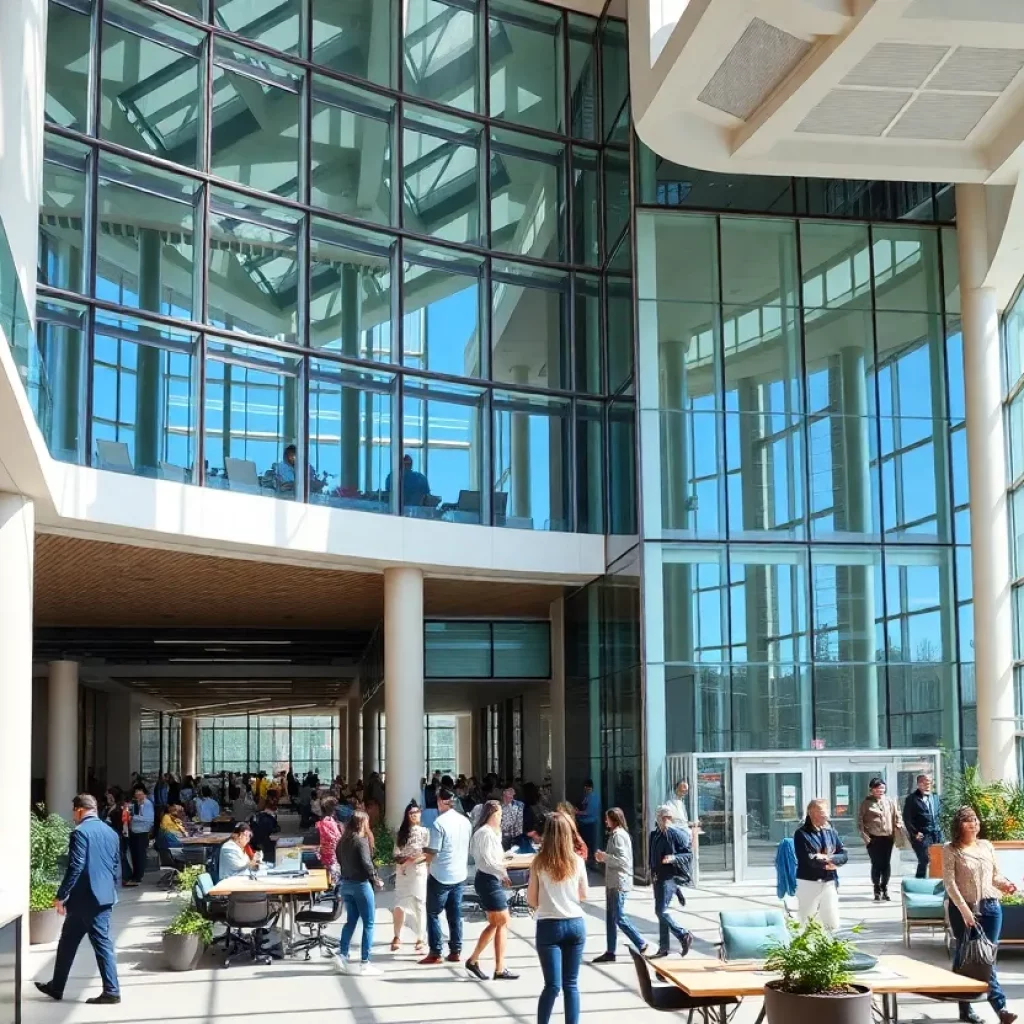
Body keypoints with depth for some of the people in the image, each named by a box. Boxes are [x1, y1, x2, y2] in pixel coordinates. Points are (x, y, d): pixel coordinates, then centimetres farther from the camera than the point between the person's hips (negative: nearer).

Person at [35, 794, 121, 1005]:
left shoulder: (80, 832, -13)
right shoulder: (110, 832, 12)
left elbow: (75, 867, -18)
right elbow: (116, 866, 16)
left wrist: (61, 896, -13)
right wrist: (111, 891, 25)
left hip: (85, 897, -8)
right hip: (104, 896, 8)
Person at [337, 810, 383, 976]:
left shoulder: (342, 841, 7)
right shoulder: (361, 840, -14)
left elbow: (340, 861, 11)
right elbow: (366, 863, -20)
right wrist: (376, 880, -8)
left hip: (346, 884, 7)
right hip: (361, 884, -7)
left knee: (351, 920, 17)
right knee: (368, 923, 1)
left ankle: (343, 955, 11)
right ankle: (365, 963, 0)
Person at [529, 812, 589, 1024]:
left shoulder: (539, 862, -7)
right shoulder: (577, 861, -2)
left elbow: (531, 900, -1)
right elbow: (584, 896, 10)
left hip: (549, 926, -2)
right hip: (575, 924, 2)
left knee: (552, 985, -1)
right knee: (571, 983, 9)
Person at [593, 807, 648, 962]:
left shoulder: (618, 835, -15)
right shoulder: (616, 834, 16)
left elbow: (622, 859, -22)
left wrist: (605, 856, -16)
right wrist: (604, 857, 8)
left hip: (619, 882, -10)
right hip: (613, 881, 10)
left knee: (619, 917, -5)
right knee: (610, 916, 10)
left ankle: (641, 945, 4)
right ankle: (610, 952, 13)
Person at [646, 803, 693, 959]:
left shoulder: (677, 834, -12)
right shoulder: (656, 835, 9)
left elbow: (689, 854, -12)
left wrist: (673, 858, -26)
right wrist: (653, 870, 12)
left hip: (670, 877, -8)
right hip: (659, 877, 8)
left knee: (661, 911, -12)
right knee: (661, 912, 10)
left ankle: (684, 936, 2)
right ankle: (663, 947, 16)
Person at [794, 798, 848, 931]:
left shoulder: (831, 831, 9)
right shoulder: (801, 834, -8)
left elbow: (843, 855, 3)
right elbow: (807, 859, -18)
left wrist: (829, 859, -15)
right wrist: (826, 864, -10)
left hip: (830, 882, 5)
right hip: (808, 882, -5)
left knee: (833, 925, 7)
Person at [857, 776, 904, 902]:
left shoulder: (890, 801, 8)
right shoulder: (866, 802, -1)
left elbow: (897, 817, 9)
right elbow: (860, 821, -2)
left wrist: (898, 833, -2)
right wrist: (865, 837, -9)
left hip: (887, 838, 3)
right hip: (873, 838, -3)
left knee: (886, 864, 5)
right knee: (876, 864, -4)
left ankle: (884, 888, 21)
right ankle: (877, 890, 7)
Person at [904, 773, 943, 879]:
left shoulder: (934, 797, 15)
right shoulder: (912, 799, -4)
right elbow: (907, 819, -6)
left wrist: (939, 830, 11)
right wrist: (914, 833, -10)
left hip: (936, 835, 6)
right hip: (922, 836, -6)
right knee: (924, 861, -9)